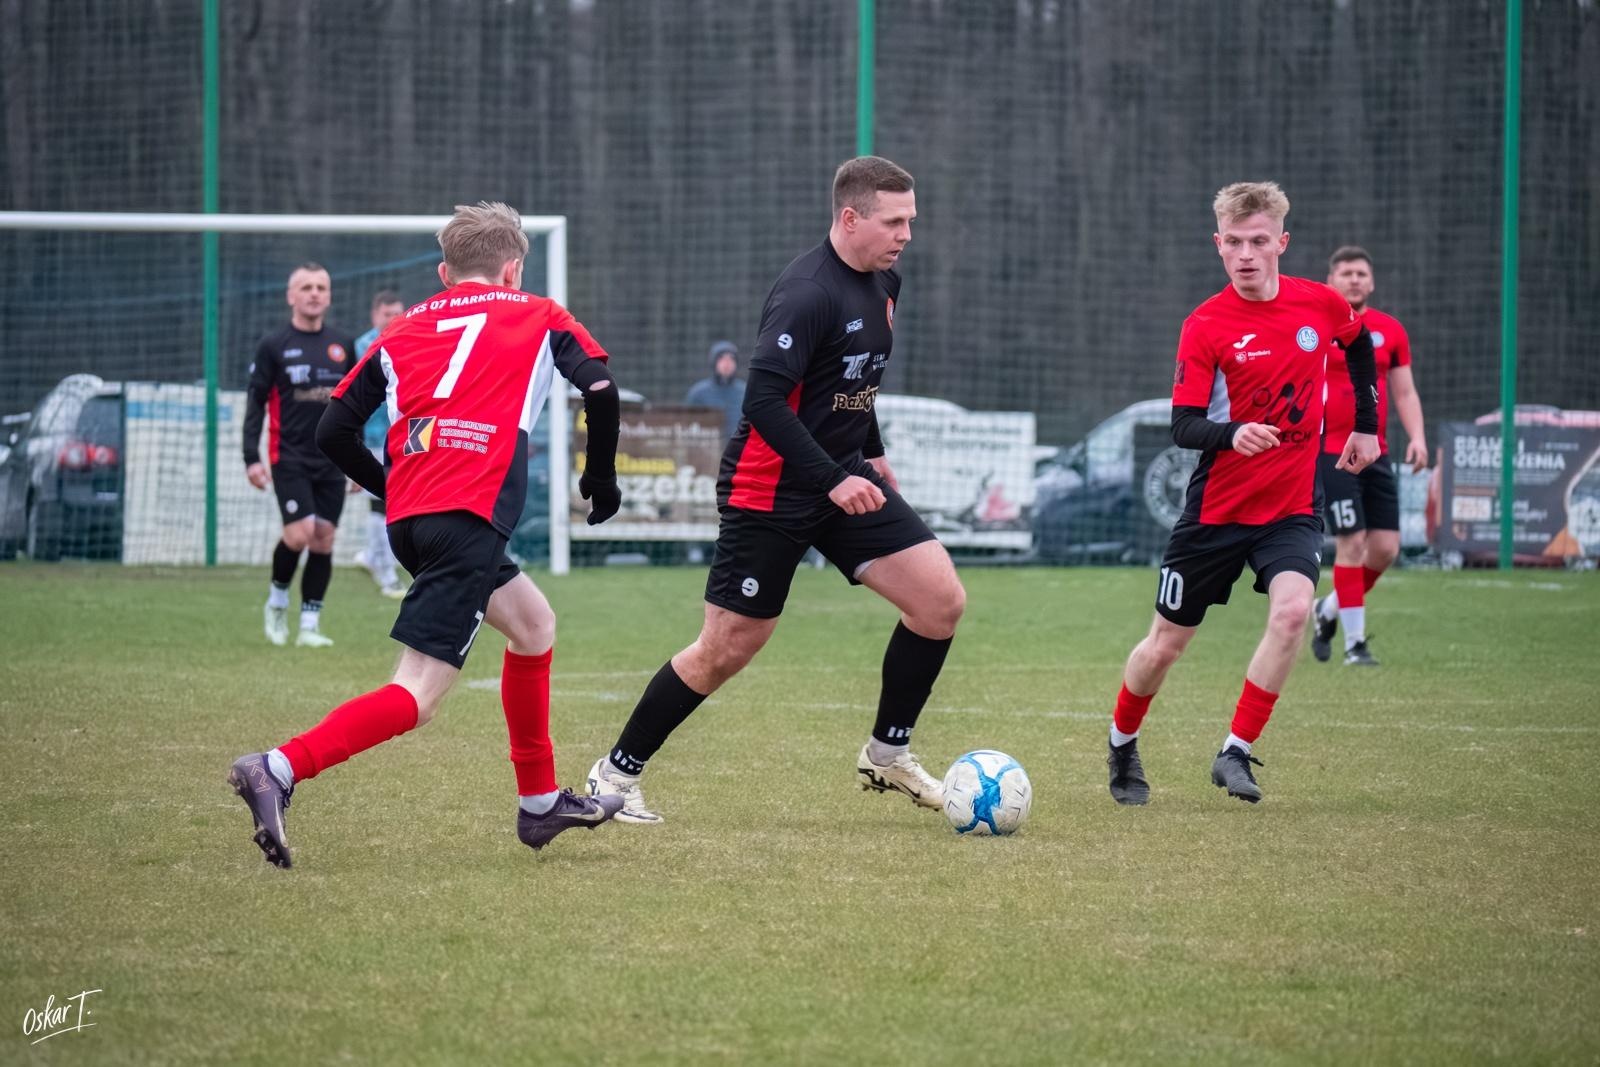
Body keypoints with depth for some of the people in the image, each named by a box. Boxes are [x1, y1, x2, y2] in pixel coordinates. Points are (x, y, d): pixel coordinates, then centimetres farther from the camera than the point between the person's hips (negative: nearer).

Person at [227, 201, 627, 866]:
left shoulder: (402, 331, 23)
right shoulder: (537, 318, 15)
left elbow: (333, 431, 17)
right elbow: (599, 387, -1)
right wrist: (601, 476, 14)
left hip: (408, 516, 6)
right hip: (469, 517, -6)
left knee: (532, 621, 28)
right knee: (417, 697, -12)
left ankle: (539, 804, 32)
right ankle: (279, 770, -31)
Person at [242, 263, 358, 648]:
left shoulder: (344, 345, 10)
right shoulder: (273, 346, 0)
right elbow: (255, 403, 1)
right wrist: (251, 457, -7)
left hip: (332, 460, 4)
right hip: (290, 458, -4)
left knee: (324, 539, 0)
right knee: (299, 533, -16)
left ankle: (310, 624, 7)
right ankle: (277, 601, 9)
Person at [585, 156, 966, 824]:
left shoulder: (883, 283, 5)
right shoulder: (809, 293, -22)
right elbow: (763, 399, -29)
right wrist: (832, 481, -32)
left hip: (844, 476, 8)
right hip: (771, 489, -8)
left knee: (941, 600, -6)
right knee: (727, 650, -2)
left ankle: (887, 754, 10)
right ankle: (616, 772, 15)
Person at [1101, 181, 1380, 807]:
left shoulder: (1321, 305, -3)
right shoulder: (1205, 326, -13)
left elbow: (1358, 345, 21)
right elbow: (1183, 427, -17)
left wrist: (1367, 425, 20)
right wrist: (1232, 434, -37)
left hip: (1292, 508, 2)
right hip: (1217, 508, -1)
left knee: (1292, 608, -26)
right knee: (1166, 643, 8)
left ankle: (1236, 754, -14)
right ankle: (1122, 745, 37)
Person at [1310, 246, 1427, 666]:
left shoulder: (1390, 331, 10)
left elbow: (1405, 392, 13)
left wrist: (1417, 436, -3)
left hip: (1376, 454, 5)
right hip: (1332, 453, -5)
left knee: (1386, 547, 1)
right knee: (1352, 542, -11)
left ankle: (1329, 610, 25)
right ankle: (1355, 643, -4)